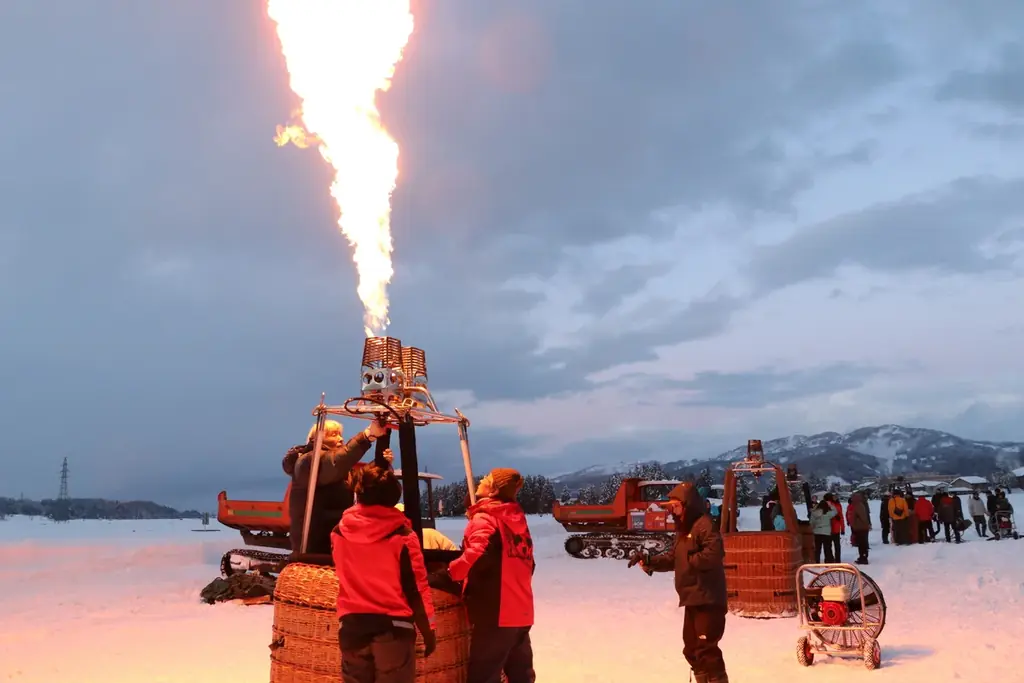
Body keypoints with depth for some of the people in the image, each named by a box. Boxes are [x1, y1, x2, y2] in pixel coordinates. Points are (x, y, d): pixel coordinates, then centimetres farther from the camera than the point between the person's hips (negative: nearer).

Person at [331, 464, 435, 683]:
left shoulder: (339, 532, 1)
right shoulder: (402, 535, -10)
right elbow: (416, 588, -8)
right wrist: (428, 630, 2)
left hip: (351, 627, 4)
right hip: (393, 627, -3)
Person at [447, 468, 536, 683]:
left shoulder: (484, 518, -10)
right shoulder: (517, 520, 14)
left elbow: (478, 555, -28)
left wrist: (449, 573, -19)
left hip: (495, 613, -8)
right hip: (520, 613, 8)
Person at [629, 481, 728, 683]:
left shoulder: (704, 525, -13)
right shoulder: (683, 530, 20)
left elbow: (714, 553, -28)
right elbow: (672, 558, 18)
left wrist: (691, 561, -16)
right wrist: (649, 561, 4)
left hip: (708, 599, -11)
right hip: (692, 599, 11)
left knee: (705, 647, -13)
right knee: (691, 648, 16)